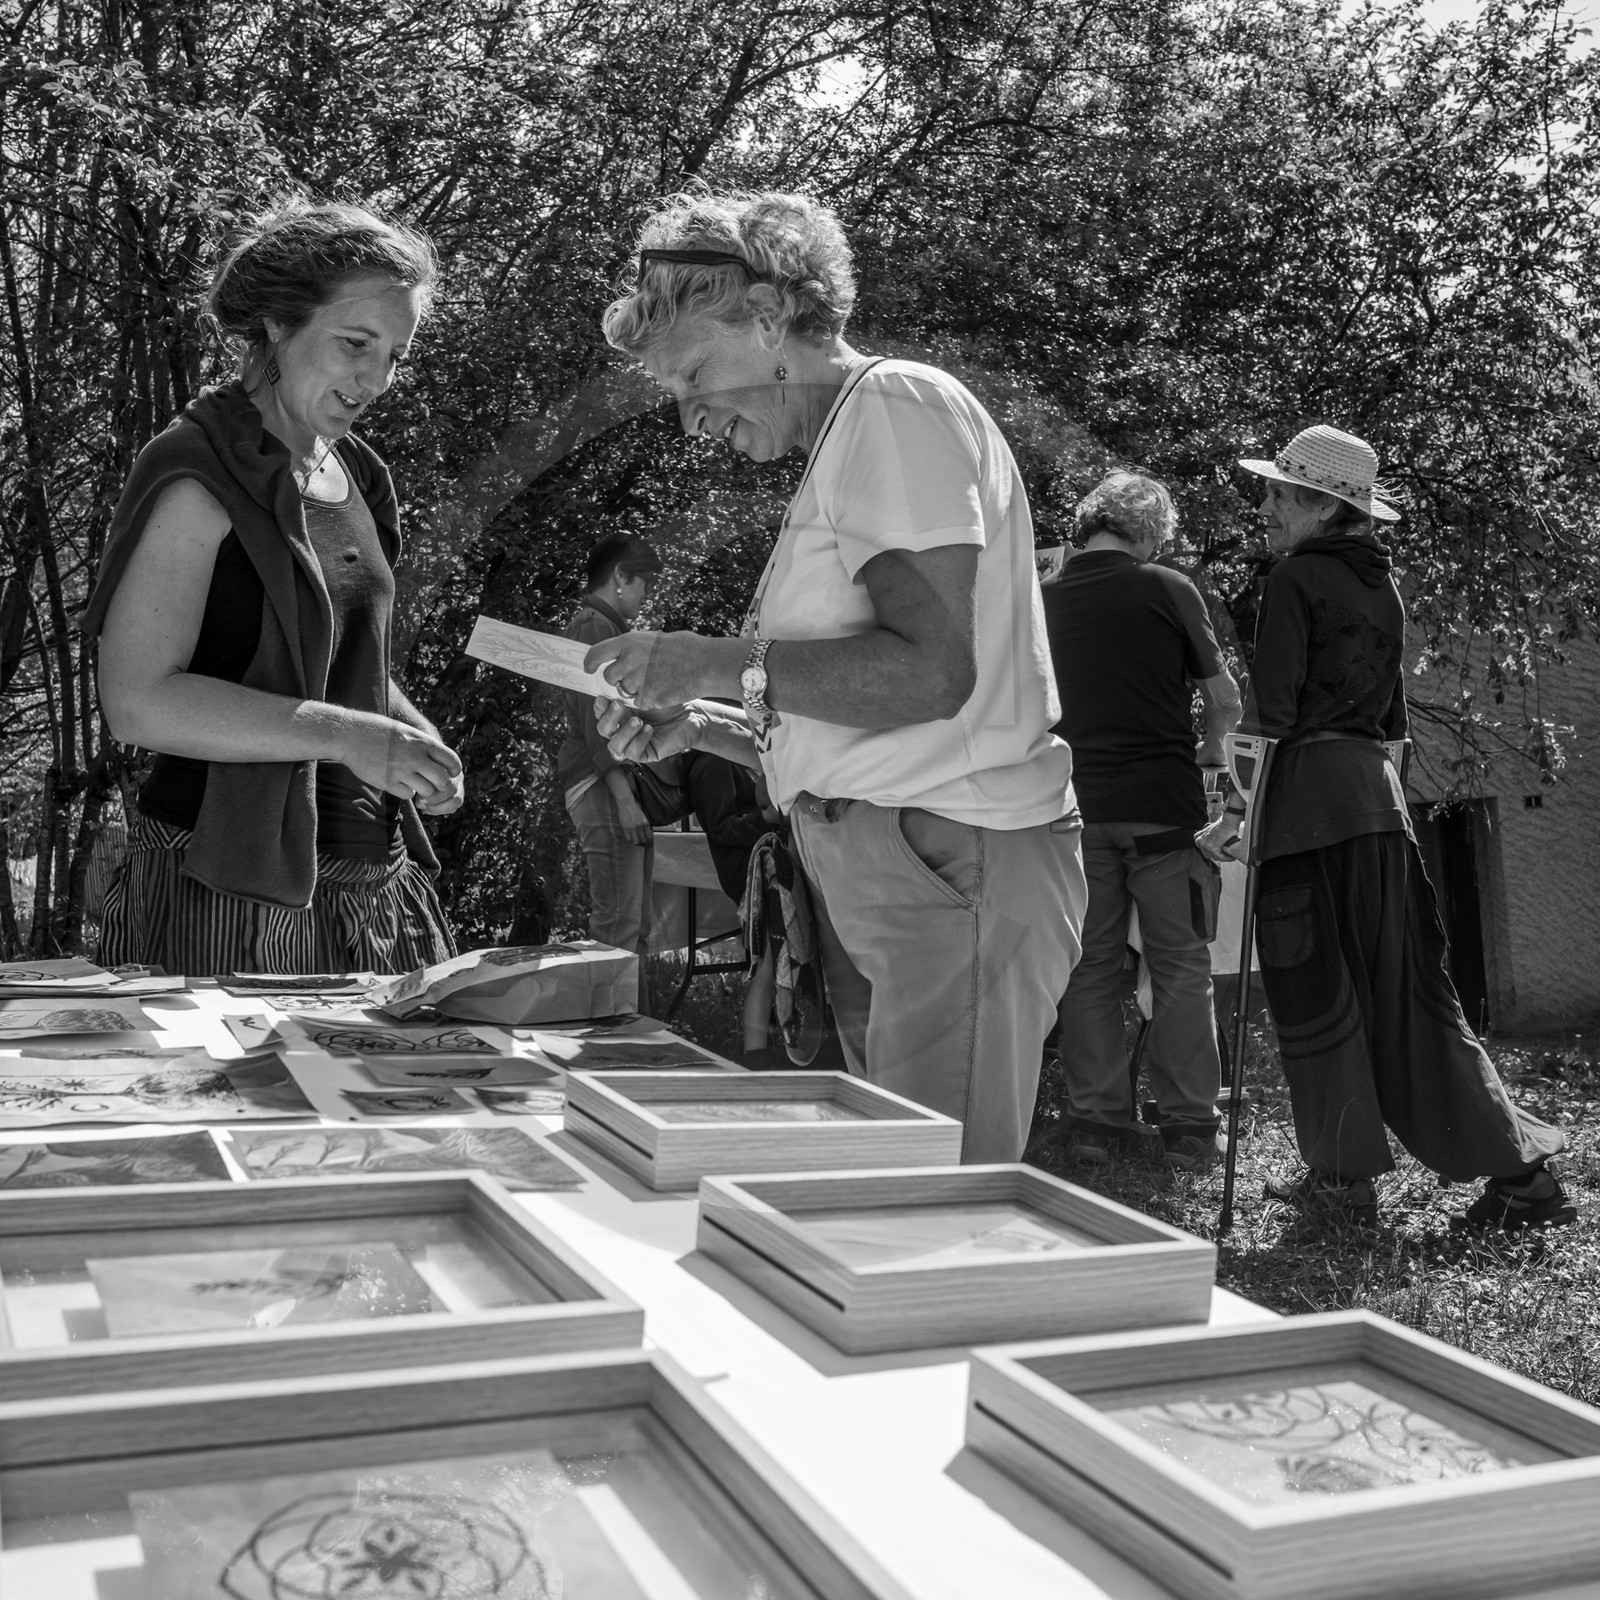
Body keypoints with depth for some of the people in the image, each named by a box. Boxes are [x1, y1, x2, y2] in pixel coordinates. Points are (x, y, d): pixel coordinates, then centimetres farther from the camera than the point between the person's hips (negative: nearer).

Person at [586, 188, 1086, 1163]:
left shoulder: (896, 404, -4)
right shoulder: (843, 446, 23)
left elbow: (929, 670, -18)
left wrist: (722, 665, -11)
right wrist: (701, 726, 11)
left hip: (955, 862, -9)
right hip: (879, 875, 9)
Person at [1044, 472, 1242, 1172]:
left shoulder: (1043, 600, 4)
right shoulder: (1167, 589, -5)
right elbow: (1226, 702, 0)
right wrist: (1209, 748, 20)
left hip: (1076, 803, 3)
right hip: (1164, 800, -3)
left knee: (1089, 968, 9)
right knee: (1181, 969, 5)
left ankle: (1095, 1119, 12)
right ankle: (1189, 1125, 8)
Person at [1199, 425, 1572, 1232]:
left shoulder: (1296, 578, -6)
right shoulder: (1380, 583, 18)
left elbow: (1271, 708, -12)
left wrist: (1238, 811, -8)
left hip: (1311, 791, -8)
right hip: (1378, 788, 8)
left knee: (1314, 991, 2)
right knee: (1408, 985, 10)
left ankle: (1344, 1179, 9)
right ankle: (1522, 1171, 10)